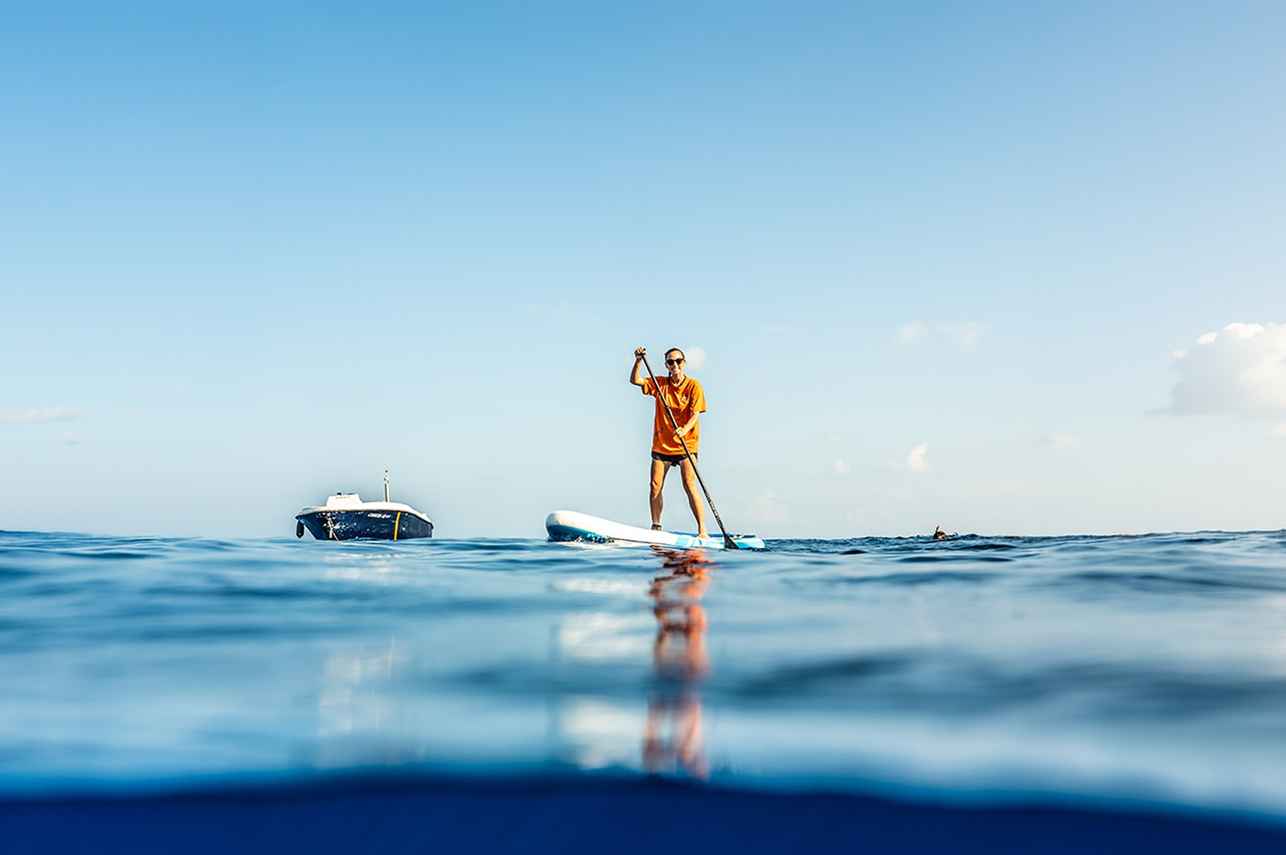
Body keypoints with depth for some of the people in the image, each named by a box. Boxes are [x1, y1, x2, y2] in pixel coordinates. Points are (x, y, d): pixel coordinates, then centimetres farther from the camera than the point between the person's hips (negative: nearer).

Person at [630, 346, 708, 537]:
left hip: (686, 444, -4)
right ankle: (656, 527, 16)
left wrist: (685, 430, -29)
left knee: (690, 486, -14)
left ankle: (702, 530, -12)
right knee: (654, 487, 2)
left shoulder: (693, 385, -4)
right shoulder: (660, 383, 7)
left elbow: (695, 414, -11)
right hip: (661, 444, 4)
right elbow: (635, 380, -1)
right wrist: (639, 360, -16)